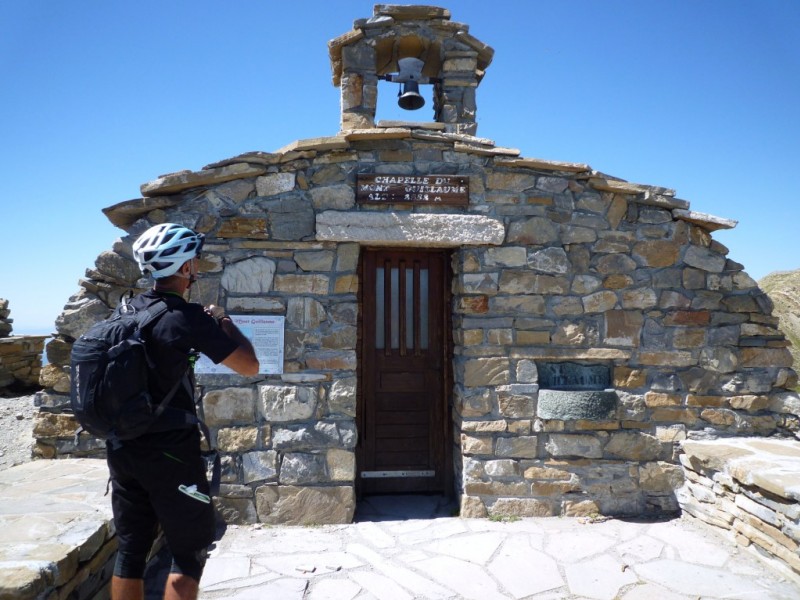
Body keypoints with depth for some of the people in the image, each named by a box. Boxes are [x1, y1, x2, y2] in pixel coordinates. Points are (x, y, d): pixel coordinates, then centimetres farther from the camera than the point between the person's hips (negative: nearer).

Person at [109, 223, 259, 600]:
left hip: (122, 449, 7)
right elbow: (249, 366, -14)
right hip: (169, 452, -7)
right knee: (190, 551, 6)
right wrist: (224, 322, 0)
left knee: (130, 549, 15)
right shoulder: (186, 317, -17)